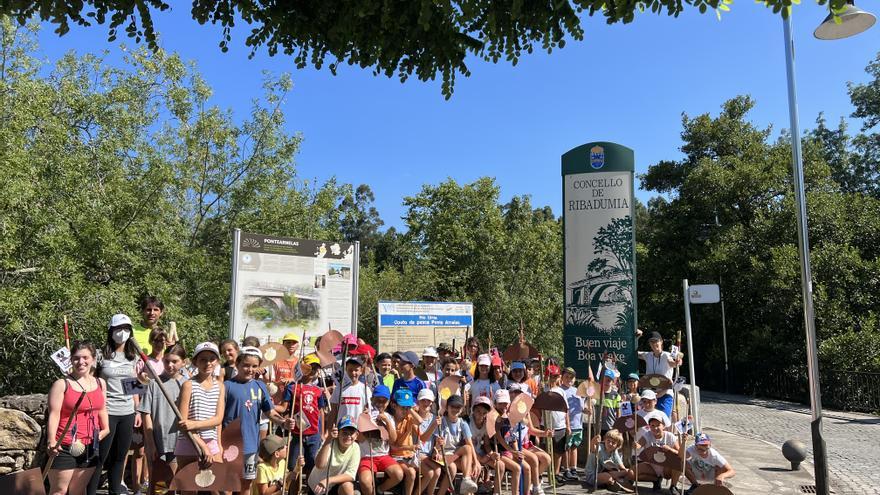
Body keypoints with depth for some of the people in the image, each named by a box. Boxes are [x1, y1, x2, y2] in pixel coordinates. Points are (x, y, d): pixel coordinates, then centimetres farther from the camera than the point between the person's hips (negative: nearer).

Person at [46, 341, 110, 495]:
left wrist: (105, 429, 12)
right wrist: (52, 440, -25)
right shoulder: (62, 384, -8)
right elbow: (54, 414, -14)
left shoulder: (100, 383, 8)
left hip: (90, 447, 5)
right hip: (65, 447, -5)